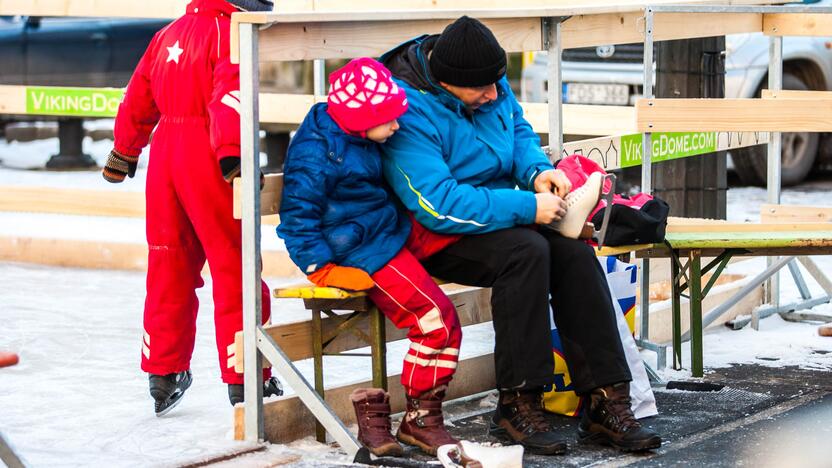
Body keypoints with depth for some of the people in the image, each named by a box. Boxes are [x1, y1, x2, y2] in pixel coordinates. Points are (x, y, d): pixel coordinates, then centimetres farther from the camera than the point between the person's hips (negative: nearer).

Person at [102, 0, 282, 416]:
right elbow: (229, 95, -21)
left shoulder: (169, 34, 17)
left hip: (164, 154, 8)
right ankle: (245, 380, 0)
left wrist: (123, 153, 34)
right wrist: (232, 155, -29)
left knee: (169, 266, 14)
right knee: (234, 268, -1)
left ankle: (163, 375, 21)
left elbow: (139, 98, 24)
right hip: (206, 157, -7)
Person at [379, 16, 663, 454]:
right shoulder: (408, 110, -24)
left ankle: (605, 402, -18)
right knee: (525, 251, -33)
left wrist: (537, 170, -6)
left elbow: (519, 131, 17)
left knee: (573, 251, -19)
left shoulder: (488, 82, 0)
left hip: (496, 213, 7)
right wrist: (527, 207, -27)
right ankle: (517, 405, -23)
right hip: (435, 237, -7)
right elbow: (439, 205, -29)